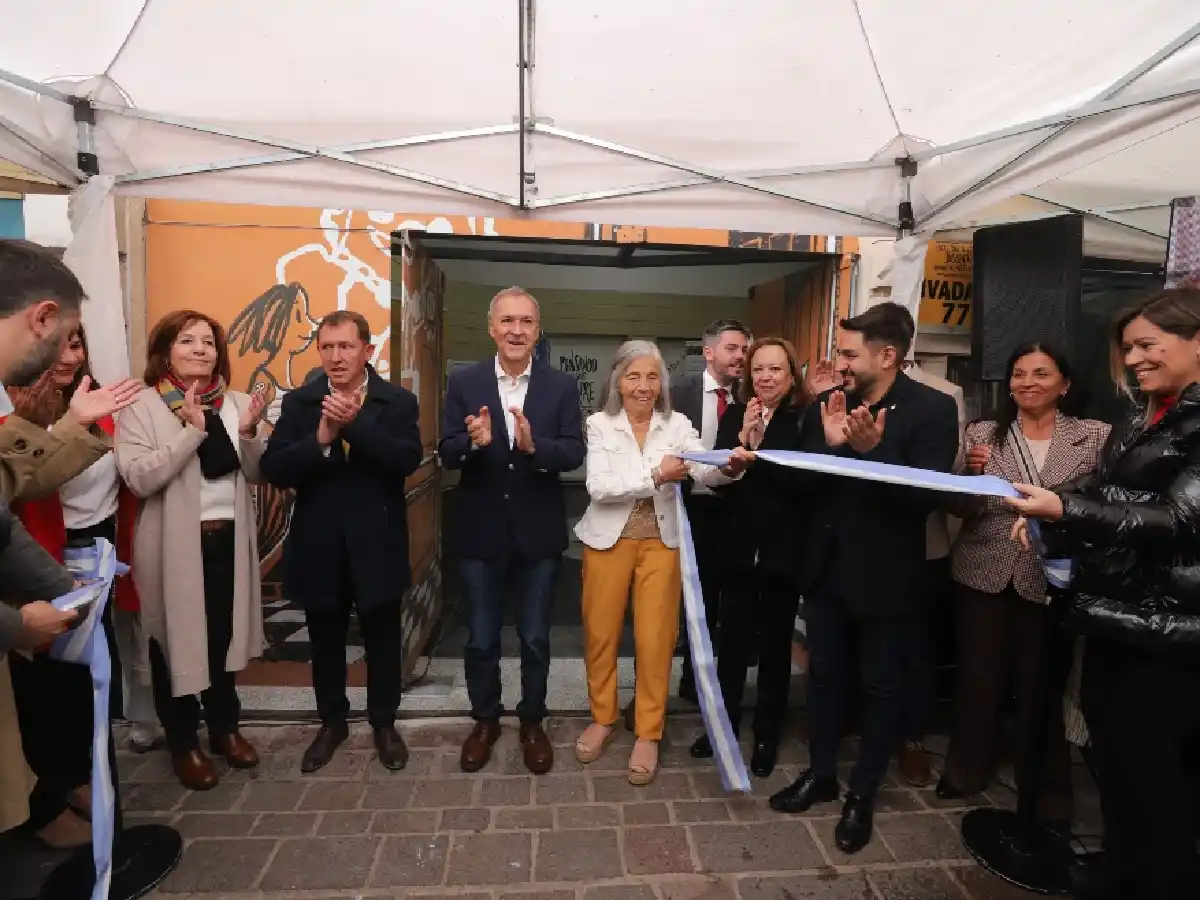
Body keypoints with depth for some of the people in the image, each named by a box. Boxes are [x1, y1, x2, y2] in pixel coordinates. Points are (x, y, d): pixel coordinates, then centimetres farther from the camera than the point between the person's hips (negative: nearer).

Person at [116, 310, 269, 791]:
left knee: (223, 635, 15)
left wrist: (249, 433, -15)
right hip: (175, 543, -3)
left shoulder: (237, 403, 4)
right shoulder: (143, 405, -7)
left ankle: (225, 726, 35)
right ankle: (183, 743, 28)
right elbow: (139, 478, -18)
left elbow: (255, 474, 3)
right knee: (176, 639, 9)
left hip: (229, 537, 4)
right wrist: (193, 430, -24)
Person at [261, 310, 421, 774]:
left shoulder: (399, 402, -4)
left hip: (377, 543, -1)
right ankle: (332, 723, 40)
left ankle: (384, 723, 34)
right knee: (325, 641, 18)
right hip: (319, 546, 2)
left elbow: (408, 460, -19)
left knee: (382, 640, 13)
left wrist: (356, 422, -28)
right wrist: (320, 440, -25)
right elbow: (274, 470, -9)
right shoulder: (298, 402, 0)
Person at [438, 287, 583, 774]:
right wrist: (473, 441, -29)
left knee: (535, 638, 15)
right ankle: (485, 720, 39)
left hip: (537, 532, 0)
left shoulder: (561, 386, -4)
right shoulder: (463, 382, -3)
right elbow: (446, 453, -8)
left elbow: (574, 452, -13)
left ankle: (532, 722, 37)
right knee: (480, 639, 16)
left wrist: (534, 445, -32)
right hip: (480, 531, 1)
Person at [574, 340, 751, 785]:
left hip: (661, 542, 1)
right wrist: (656, 475, -27)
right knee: (601, 632, 12)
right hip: (609, 539, 0)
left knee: (655, 638, 6)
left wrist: (729, 467, -38)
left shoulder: (677, 424, -2)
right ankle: (602, 718, 34)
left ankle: (648, 734, 23)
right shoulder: (599, 424, -6)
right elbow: (598, 487, -17)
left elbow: (704, 472, -16)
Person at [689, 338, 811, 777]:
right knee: (731, 641, 11)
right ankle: (724, 723, 31)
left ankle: (767, 735, 29)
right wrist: (743, 440, -17)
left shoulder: (807, 419, -7)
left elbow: (806, 482, -18)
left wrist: (758, 448, -19)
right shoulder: (734, 416, 3)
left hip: (784, 551, -2)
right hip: (739, 548, 2)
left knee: (775, 645, 13)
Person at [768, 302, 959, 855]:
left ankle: (862, 794, 33)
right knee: (824, 675, 18)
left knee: (880, 687, 13)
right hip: (827, 567, 4)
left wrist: (872, 449, -29)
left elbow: (926, 497, -19)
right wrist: (828, 444, -19)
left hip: (885, 575, -4)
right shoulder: (828, 404, -1)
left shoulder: (932, 409, -12)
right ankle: (820, 773, 39)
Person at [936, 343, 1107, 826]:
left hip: (1052, 578, 0)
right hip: (985, 573, 1)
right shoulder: (982, 433, 2)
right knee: (977, 676, 9)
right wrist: (971, 472, -18)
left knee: (1042, 684, 8)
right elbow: (962, 510, 0)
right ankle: (967, 769, 29)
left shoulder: (1095, 435, 2)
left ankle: (1047, 789, 29)